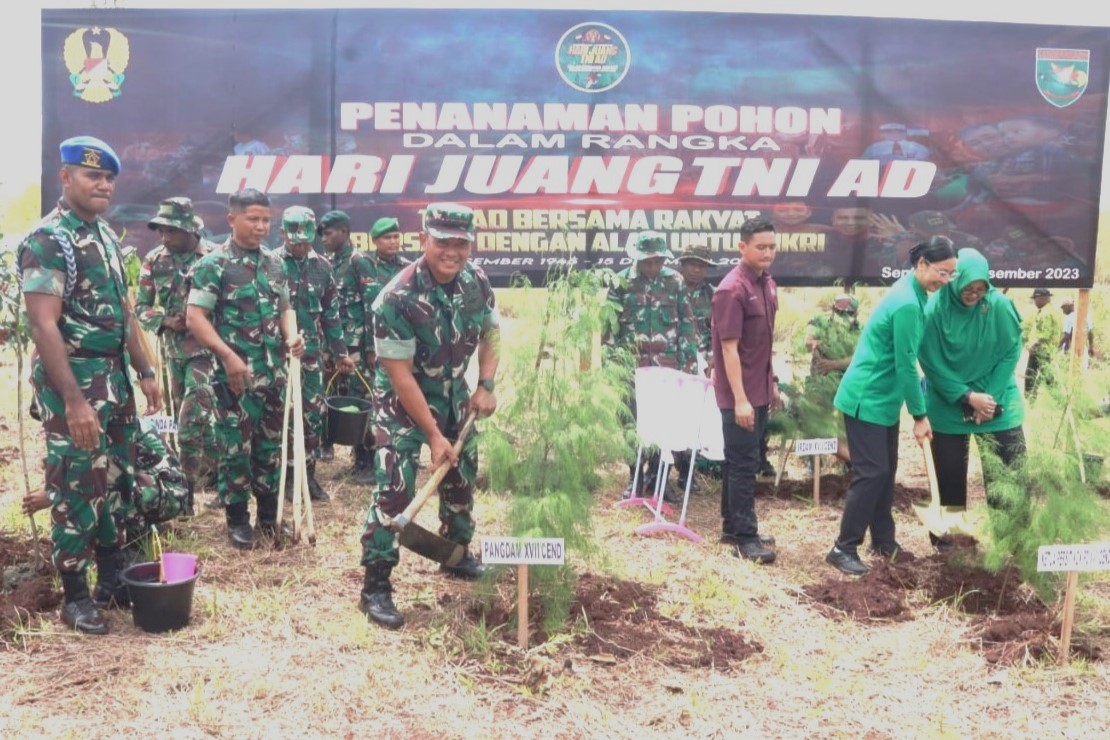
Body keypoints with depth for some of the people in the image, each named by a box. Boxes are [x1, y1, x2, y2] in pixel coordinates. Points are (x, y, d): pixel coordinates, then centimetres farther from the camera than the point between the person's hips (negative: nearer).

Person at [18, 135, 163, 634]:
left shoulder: (107, 237, 11)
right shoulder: (46, 241, -15)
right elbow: (44, 325, -21)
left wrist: (145, 372, 13)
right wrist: (73, 400, -26)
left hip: (115, 377, 8)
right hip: (73, 381, -8)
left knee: (116, 481, 14)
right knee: (77, 489, -1)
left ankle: (113, 580, 26)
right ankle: (75, 596, 11)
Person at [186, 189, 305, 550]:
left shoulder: (275, 263, 10)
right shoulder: (213, 264, -8)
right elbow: (195, 317, -13)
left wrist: (291, 335, -2)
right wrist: (228, 355, -21)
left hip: (274, 371, 6)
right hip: (236, 373, -5)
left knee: (270, 446, 13)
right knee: (237, 448, 1)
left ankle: (270, 514, 24)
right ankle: (237, 519, 14)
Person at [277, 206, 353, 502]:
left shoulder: (322, 266, 8)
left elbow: (331, 313, 14)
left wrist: (340, 352, 14)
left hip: (312, 353, 4)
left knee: (314, 412, 7)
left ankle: (309, 474, 19)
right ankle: (285, 476, 13)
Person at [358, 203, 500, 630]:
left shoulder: (476, 281, -11)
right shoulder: (398, 298, -29)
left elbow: (490, 332, 8)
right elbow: (400, 374, -26)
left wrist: (486, 386, -4)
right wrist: (433, 434, -24)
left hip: (453, 391, 7)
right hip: (403, 398, -6)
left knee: (462, 474, 16)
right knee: (395, 487, -14)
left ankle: (457, 555, 38)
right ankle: (375, 586, -8)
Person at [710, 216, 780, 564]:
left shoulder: (767, 283, 8)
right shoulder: (732, 290, -19)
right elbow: (729, 348, -21)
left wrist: (772, 383, 18)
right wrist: (740, 399, -23)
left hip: (759, 390, 8)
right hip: (740, 394, -8)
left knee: (740, 460, 15)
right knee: (743, 463, -3)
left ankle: (733, 527, 25)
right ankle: (745, 538, 4)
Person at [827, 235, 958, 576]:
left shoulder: (913, 293, 7)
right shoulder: (907, 303, -23)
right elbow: (905, 365, -20)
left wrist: (917, 409, 17)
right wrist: (920, 415, -13)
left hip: (883, 398, 10)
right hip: (867, 399, -10)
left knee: (886, 471, 14)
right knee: (872, 472, -8)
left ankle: (883, 541, 25)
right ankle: (843, 548, -1)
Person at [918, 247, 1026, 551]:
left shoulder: (1000, 305, -13)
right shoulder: (935, 309, -17)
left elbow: (1011, 352, -6)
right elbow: (932, 363, -12)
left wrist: (990, 396, -13)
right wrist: (967, 396, -16)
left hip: (997, 400, 1)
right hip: (949, 404, -1)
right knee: (949, 472, 7)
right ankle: (947, 534, 22)